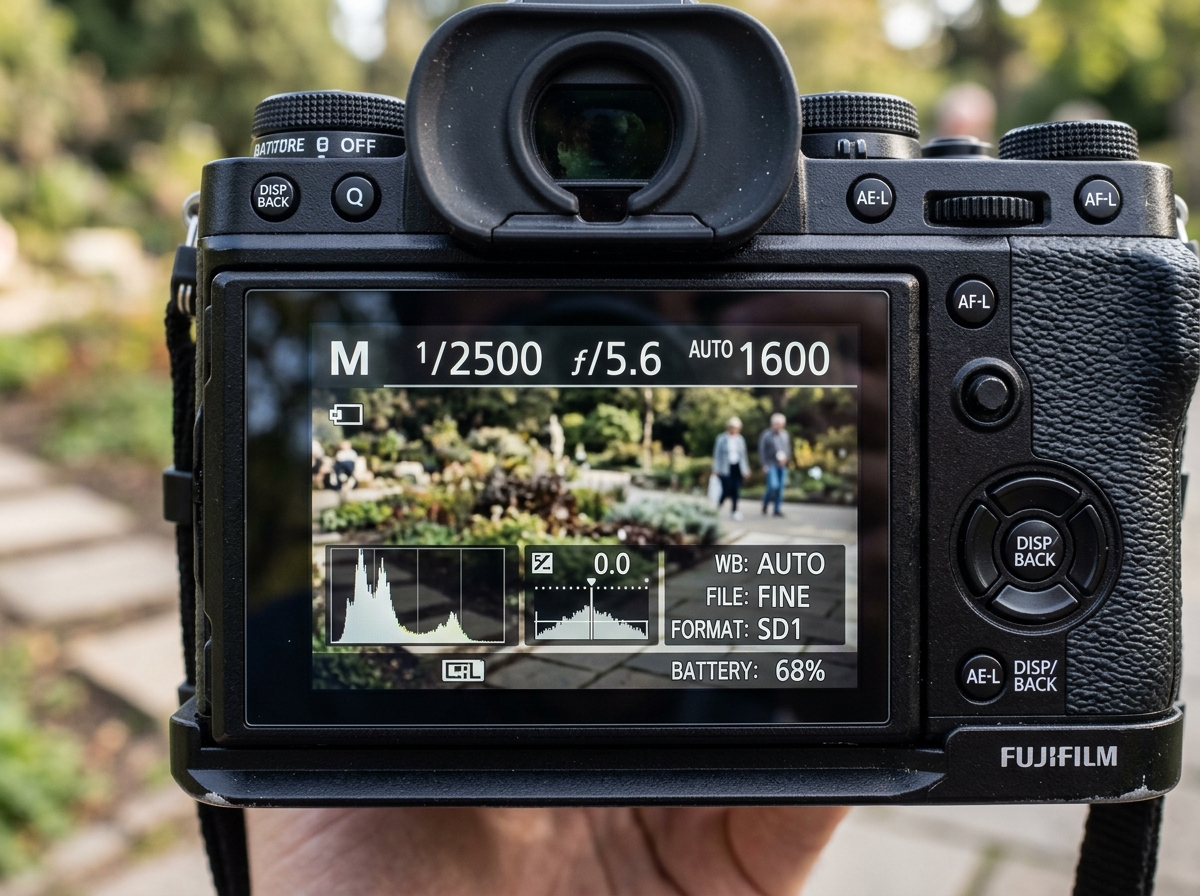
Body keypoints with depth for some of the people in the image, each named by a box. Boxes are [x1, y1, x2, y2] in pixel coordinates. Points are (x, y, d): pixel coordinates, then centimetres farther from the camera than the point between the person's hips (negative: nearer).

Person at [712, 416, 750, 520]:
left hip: (737, 467, 4)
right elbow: (717, 454, 1)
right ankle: (720, 503, 21)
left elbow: (743, 454, 15)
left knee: (736, 490, -1)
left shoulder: (740, 439, 8)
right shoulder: (722, 439, -3)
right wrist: (716, 468, -2)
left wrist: (745, 469, 14)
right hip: (725, 468, -4)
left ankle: (734, 509, 10)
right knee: (727, 489, -9)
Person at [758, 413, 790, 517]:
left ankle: (778, 509, 12)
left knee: (781, 487, 3)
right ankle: (766, 502, 12)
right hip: (771, 465, -5)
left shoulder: (784, 434, 10)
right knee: (773, 486, -16)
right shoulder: (766, 435, -5)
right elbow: (761, 450, -4)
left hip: (782, 465, 5)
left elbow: (788, 448, 18)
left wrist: (785, 457, -1)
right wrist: (765, 464, -9)